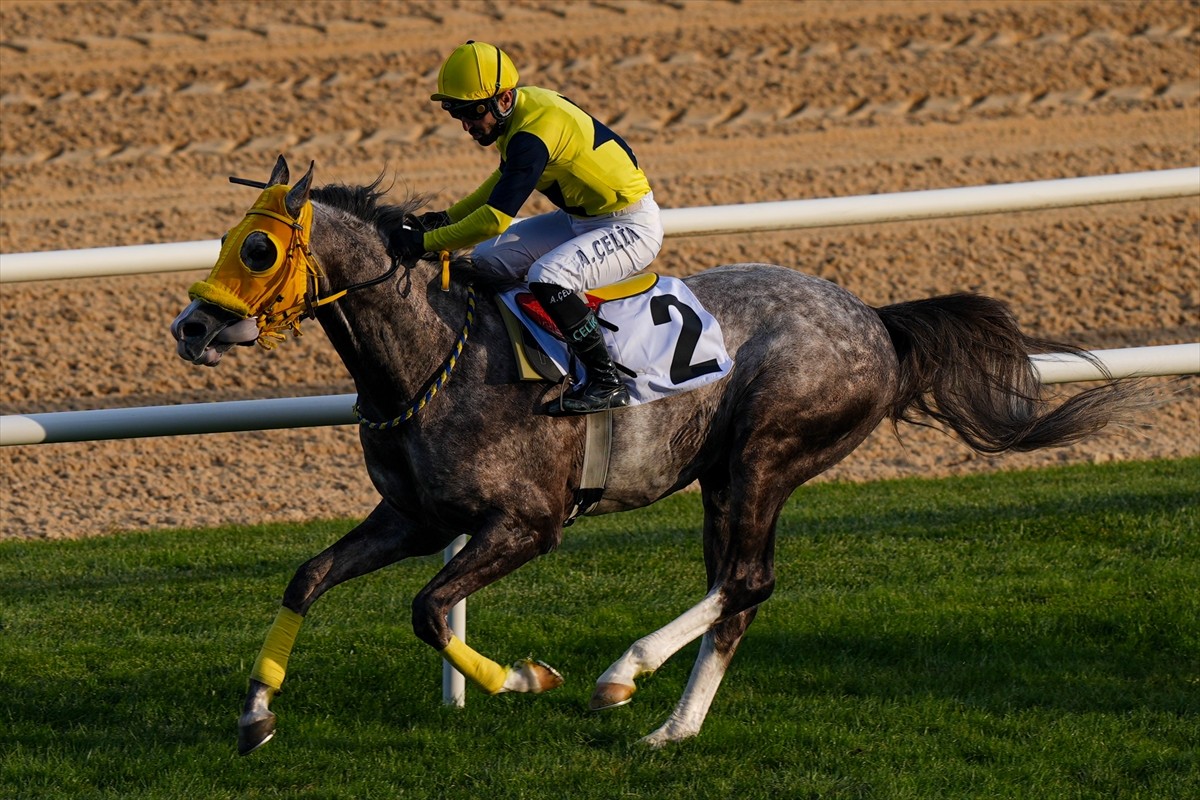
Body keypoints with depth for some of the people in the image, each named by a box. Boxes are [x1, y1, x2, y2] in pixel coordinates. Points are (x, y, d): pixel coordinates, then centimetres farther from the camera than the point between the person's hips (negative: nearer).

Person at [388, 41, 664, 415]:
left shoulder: (534, 132, -30)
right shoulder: (522, 108, -1)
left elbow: (496, 219, -34)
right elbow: (508, 177, 19)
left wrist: (425, 242, -28)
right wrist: (449, 216, 11)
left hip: (631, 227, -10)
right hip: (580, 218, 10)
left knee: (547, 277, -33)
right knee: (488, 261, 7)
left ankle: (607, 383, -21)